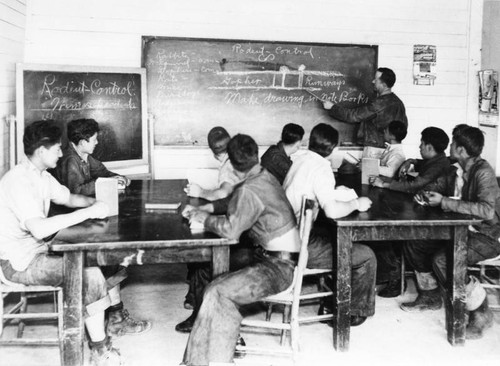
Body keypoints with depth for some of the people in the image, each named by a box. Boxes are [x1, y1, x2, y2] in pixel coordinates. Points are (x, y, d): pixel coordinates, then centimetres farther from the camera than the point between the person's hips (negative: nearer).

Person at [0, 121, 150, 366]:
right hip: (20, 262, -10)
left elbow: (69, 198, 17)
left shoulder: (41, 175, 6)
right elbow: (39, 229, -38)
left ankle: (117, 319, 21)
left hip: (39, 248, 10)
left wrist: (96, 202, -3)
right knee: (89, 274, -25)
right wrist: (87, 213, -33)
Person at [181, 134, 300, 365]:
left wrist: (205, 218, -4)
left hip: (279, 266, -10)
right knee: (213, 272, 9)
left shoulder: (249, 190, -21)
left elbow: (230, 229, -19)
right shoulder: (264, 177, 7)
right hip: (280, 258, 10)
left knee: (219, 293, -16)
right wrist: (204, 211, 15)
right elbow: (235, 205, 19)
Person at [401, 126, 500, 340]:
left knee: (442, 260, -31)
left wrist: (444, 202, -30)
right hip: (464, 228, 9)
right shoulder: (460, 169, 7)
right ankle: (430, 296, 19)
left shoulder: (483, 171, -20)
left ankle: (481, 313, -11)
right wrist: (429, 198, 0)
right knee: (413, 244, 2)